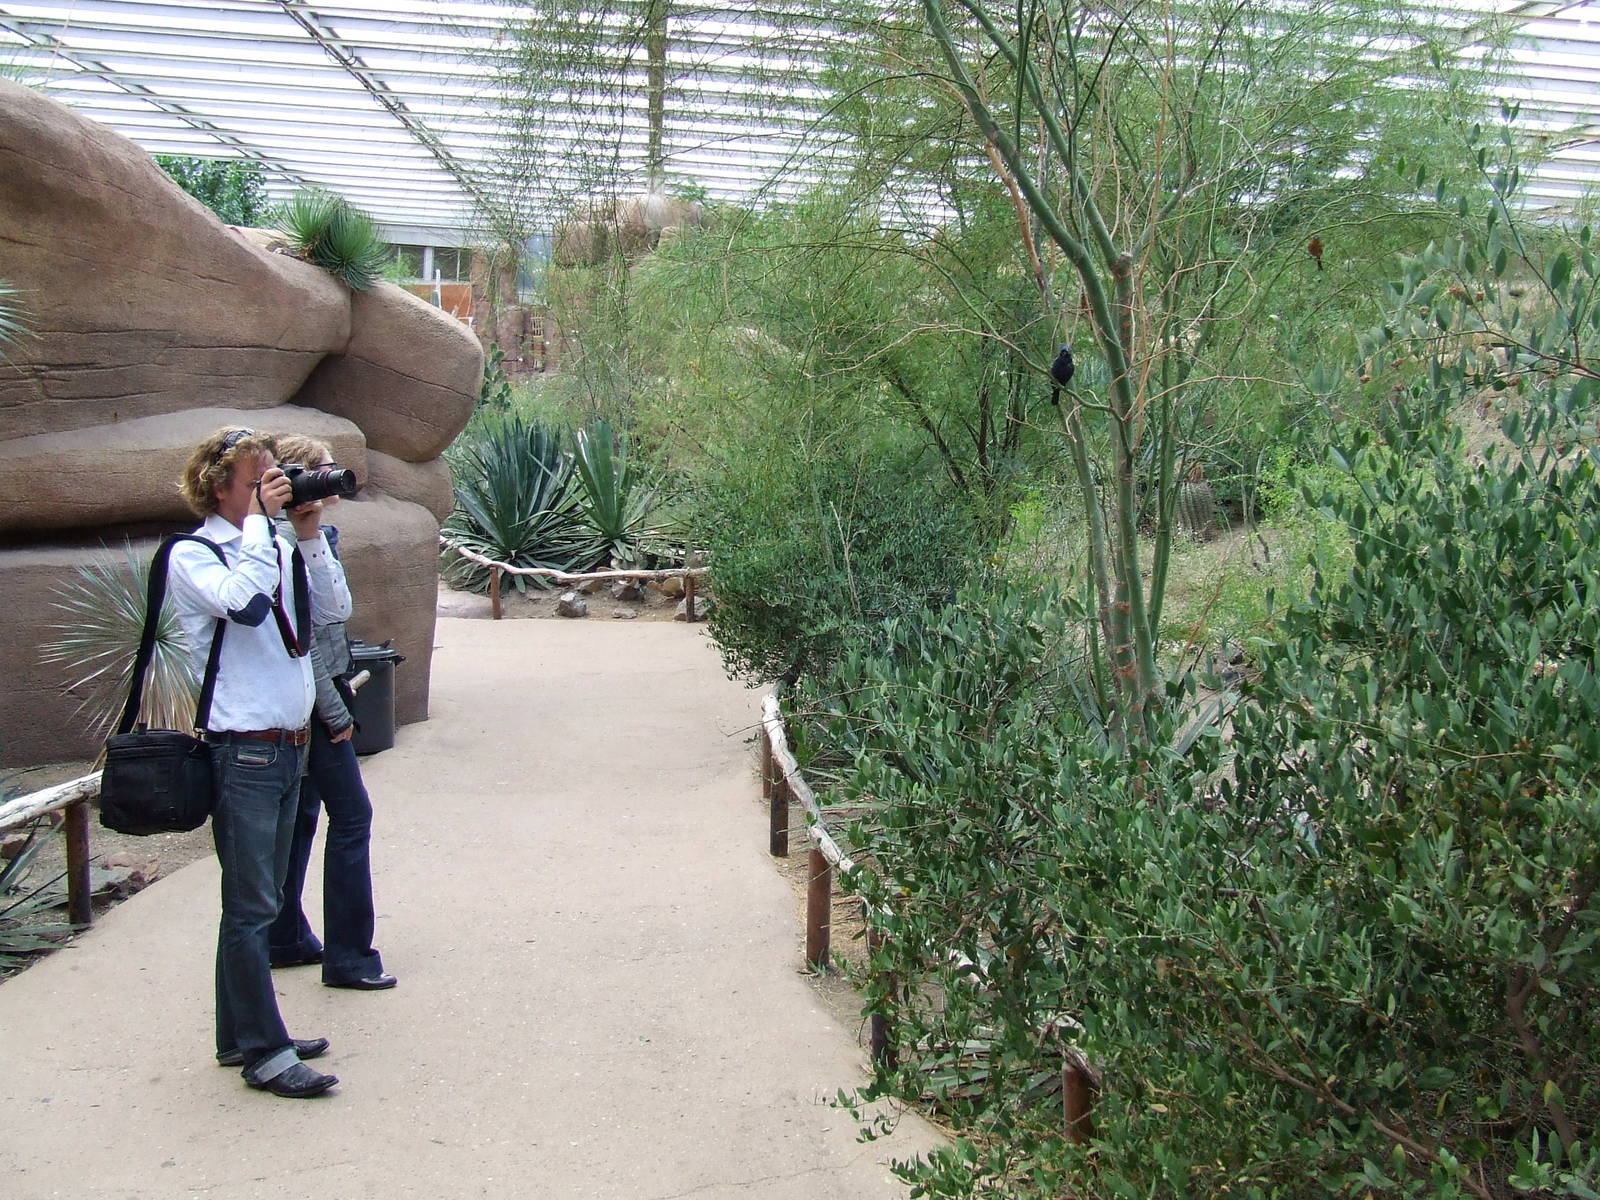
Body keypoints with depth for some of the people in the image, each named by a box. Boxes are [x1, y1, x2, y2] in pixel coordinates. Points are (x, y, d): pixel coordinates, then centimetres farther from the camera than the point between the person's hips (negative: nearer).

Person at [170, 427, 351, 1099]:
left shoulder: (278, 548, 12)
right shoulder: (192, 555, -7)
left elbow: (336, 608, 3)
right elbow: (243, 603, -26)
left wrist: (308, 533, -3)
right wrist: (261, 519, -16)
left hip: (288, 746, 8)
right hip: (242, 752, -7)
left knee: (258, 901, 15)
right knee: (250, 908, -2)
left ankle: (241, 1036, 27)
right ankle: (265, 1053, 5)